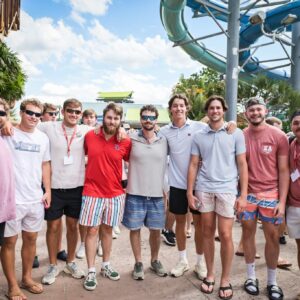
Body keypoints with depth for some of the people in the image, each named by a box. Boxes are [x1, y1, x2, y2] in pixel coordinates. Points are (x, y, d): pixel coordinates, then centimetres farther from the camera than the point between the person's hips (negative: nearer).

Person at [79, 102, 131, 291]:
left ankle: (106, 266, 31)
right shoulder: (89, 136, -5)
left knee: (108, 229, 15)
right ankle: (91, 272, 17)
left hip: (115, 193, 1)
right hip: (92, 192, -1)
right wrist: (92, 174, 7)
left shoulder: (126, 141, -6)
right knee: (92, 230, 4)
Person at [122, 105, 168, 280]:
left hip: (157, 194, 2)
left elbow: (166, 166, 11)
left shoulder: (164, 141, 2)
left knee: (156, 230, 12)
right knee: (135, 229, 9)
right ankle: (138, 263, 27)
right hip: (135, 193, -1)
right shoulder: (131, 139, -4)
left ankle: (155, 261, 34)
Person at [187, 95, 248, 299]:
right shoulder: (198, 136, 7)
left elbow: (242, 165, 1)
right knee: (208, 233, 10)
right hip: (203, 189, 2)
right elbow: (193, 165, 8)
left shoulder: (236, 134, 2)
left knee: (225, 235, 0)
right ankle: (210, 275, 26)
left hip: (227, 189, -2)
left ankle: (226, 280, 18)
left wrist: (243, 195, -4)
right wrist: (190, 192, 3)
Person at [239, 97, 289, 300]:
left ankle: (272, 282, 25)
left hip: (271, 194, -1)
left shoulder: (279, 136, -4)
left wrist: (282, 201, -8)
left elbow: (283, 171, -3)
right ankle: (251, 276, 28)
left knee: (273, 236, 7)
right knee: (248, 232, 10)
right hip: (247, 193, 1)